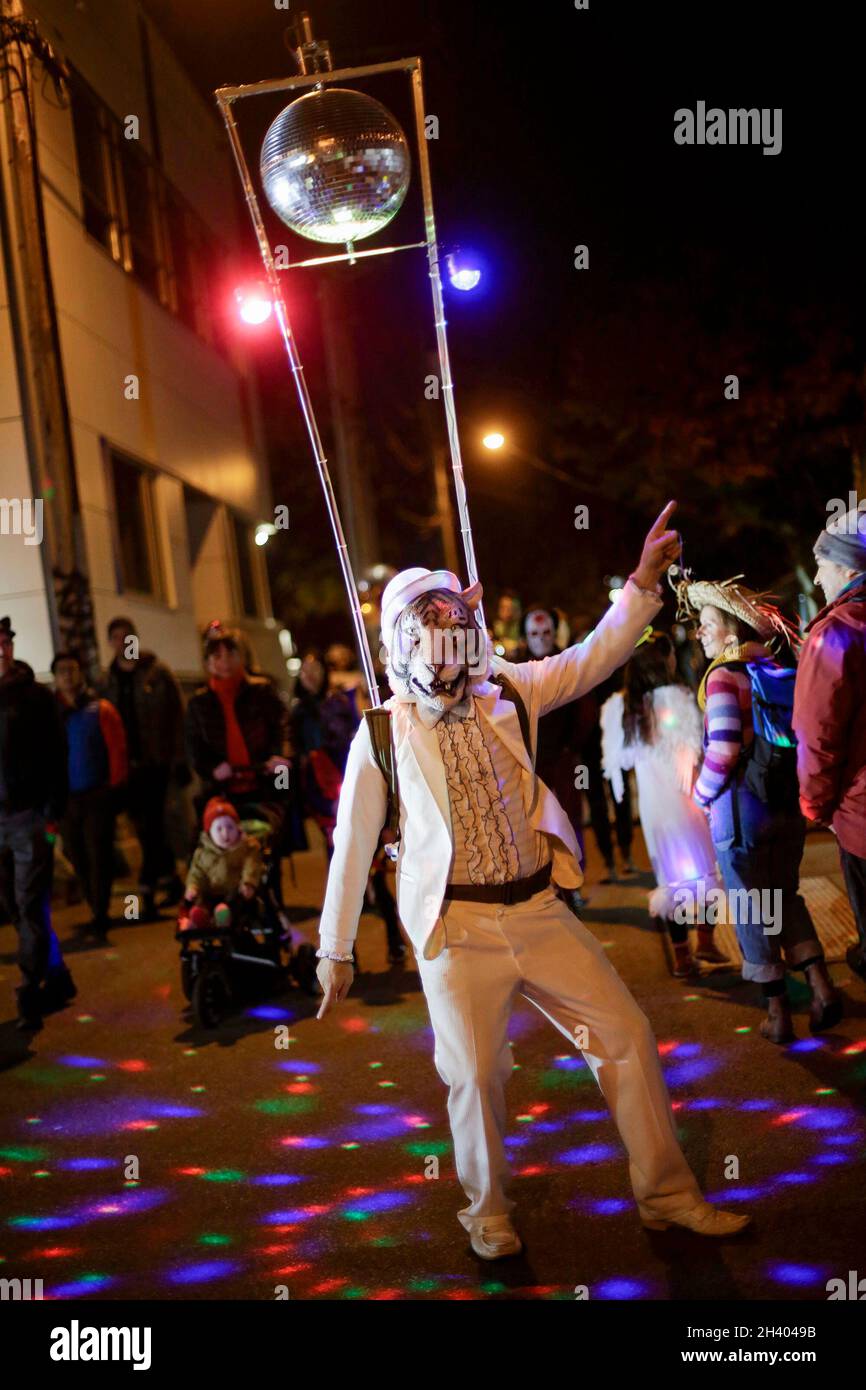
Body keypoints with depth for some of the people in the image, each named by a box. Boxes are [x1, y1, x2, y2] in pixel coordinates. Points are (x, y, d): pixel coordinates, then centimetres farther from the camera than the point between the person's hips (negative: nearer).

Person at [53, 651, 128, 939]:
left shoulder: (100, 709, -4)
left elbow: (117, 750, -5)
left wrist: (114, 786, -9)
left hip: (98, 796, -3)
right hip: (65, 799, 3)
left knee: (99, 856, -1)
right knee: (77, 857, 9)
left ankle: (100, 915, 8)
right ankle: (99, 912, 23)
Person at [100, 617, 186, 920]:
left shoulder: (157, 672, -2)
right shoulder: (108, 681, 10)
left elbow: (177, 716, -4)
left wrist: (179, 759, -9)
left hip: (158, 762, -4)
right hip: (130, 767, 4)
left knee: (151, 828, -7)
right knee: (148, 829, 9)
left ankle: (148, 893, -5)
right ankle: (173, 879, 24)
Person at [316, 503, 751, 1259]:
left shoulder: (508, 694, 5)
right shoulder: (381, 733, -3)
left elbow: (594, 657, 0)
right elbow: (353, 844, 0)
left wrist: (644, 582, -14)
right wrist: (336, 949, 3)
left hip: (541, 911, 4)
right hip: (457, 927, -3)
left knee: (627, 1038, 6)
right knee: (476, 1075, 4)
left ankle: (668, 1194, 24)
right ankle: (488, 1212, 32)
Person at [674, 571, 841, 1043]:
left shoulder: (724, 676, -13)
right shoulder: (778, 672, 5)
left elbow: (724, 750, -21)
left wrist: (702, 794, -6)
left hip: (741, 808, -6)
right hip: (788, 805, 6)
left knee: (750, 910, 8)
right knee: (785, 896, 22)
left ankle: (778, 1013, 14)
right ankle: (820, 986, 13)